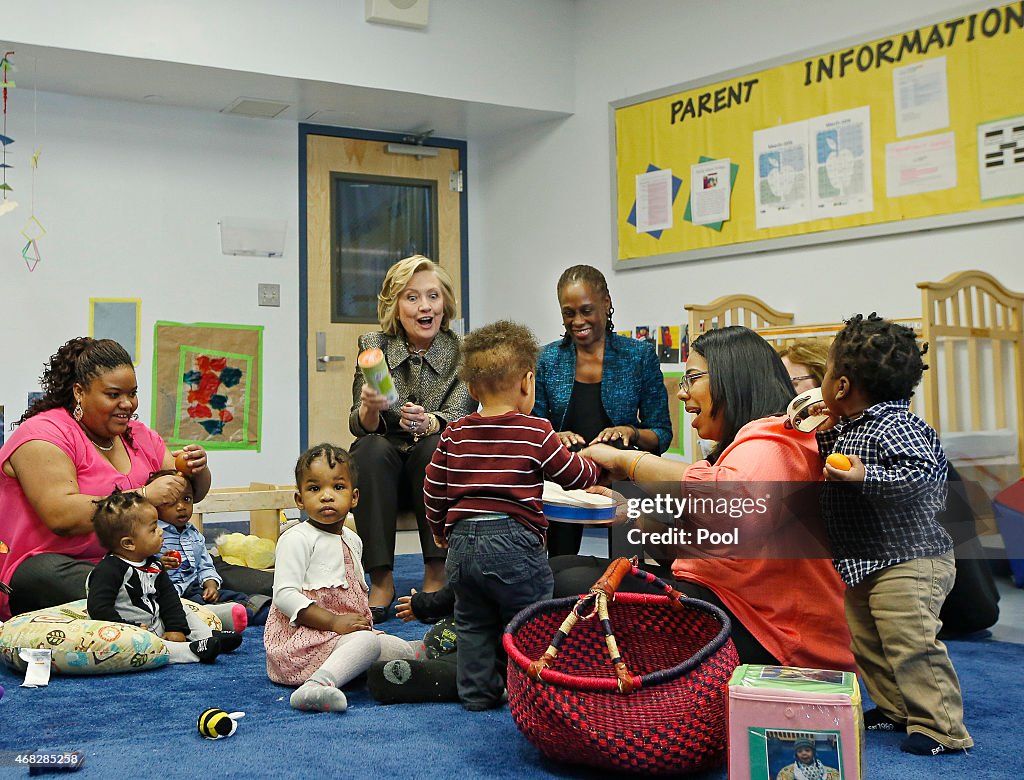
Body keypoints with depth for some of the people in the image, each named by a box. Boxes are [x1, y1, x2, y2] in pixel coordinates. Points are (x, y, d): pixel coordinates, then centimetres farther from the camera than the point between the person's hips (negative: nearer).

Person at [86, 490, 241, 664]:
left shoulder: (153, 565, 8)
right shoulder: (107, 570, -18)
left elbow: (168, 597, 11)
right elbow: (98, 609, -24)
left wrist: (176, 628, -1)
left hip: (157, 624, 9)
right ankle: (192, 650, -43)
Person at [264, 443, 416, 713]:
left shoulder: (352, 540, 15)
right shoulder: (296, 539, -12)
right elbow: (284, 594, -20)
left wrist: (363, 623, 7)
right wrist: (335, 622, -25)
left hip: (342, 631, 9)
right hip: (301, 637, -9)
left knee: (401, 650, 7)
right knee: (367, 642, -34)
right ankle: (316, 685, -50)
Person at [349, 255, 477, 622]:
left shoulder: (461, 352, -4)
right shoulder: (373, 346, -2)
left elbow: (459, 418, -16)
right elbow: (361, 425, -10)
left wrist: (428, 423, -40)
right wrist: (369, 408, -35)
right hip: (382, 467, 1)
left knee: (436, 446, -31)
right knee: (371, 449, -30)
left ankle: (436, 574, -25)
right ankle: (381, 580, -26)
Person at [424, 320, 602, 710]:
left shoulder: (455, 435, 5)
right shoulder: (536, 434, -6)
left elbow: (433, 489, 10)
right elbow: (576, 474, 5)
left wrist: (439, 529, 27)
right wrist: (597, 465, 27)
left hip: (462, 542, 5)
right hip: (513, 541, -4)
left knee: (473, 624, 17)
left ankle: (478, 692, 23)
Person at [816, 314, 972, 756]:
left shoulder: (895, 426, -20)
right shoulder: (848, 428, 9)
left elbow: (921, 473, -31)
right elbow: (833, 463, 23)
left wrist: (864, 477, -38)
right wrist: (824, 435, 6)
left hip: (908, 559, -10)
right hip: (863, 564, 10)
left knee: (912, 643, -11)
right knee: (867, 643, 16)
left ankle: (941, 728, -1)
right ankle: (893, 710, 29)